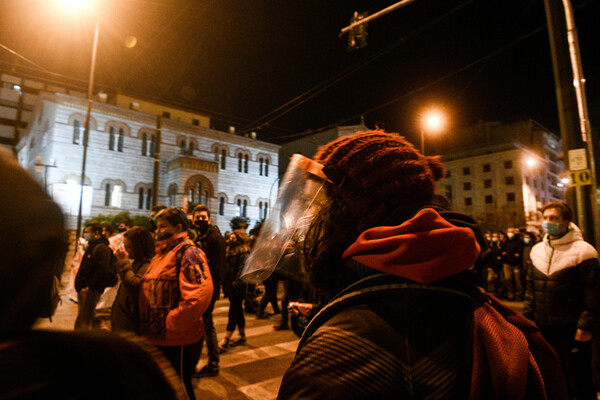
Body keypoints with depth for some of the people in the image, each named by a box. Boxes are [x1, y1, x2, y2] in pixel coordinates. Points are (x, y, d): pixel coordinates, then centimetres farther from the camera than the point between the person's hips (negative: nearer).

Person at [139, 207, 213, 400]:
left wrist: (170, 324, -21)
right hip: (158, 338, 9)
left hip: (178, 340, -8)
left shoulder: (188, 251, -16)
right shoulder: (162, 253, 12)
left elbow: (199, 293, -28)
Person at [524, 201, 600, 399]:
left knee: (579, 383, 8)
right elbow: (531, 287, 13)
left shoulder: (582, 252, -9)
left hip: (571, 329, -5)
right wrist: (527, 317, 10)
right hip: (543, 327, 5)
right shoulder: (538, 251, 7)